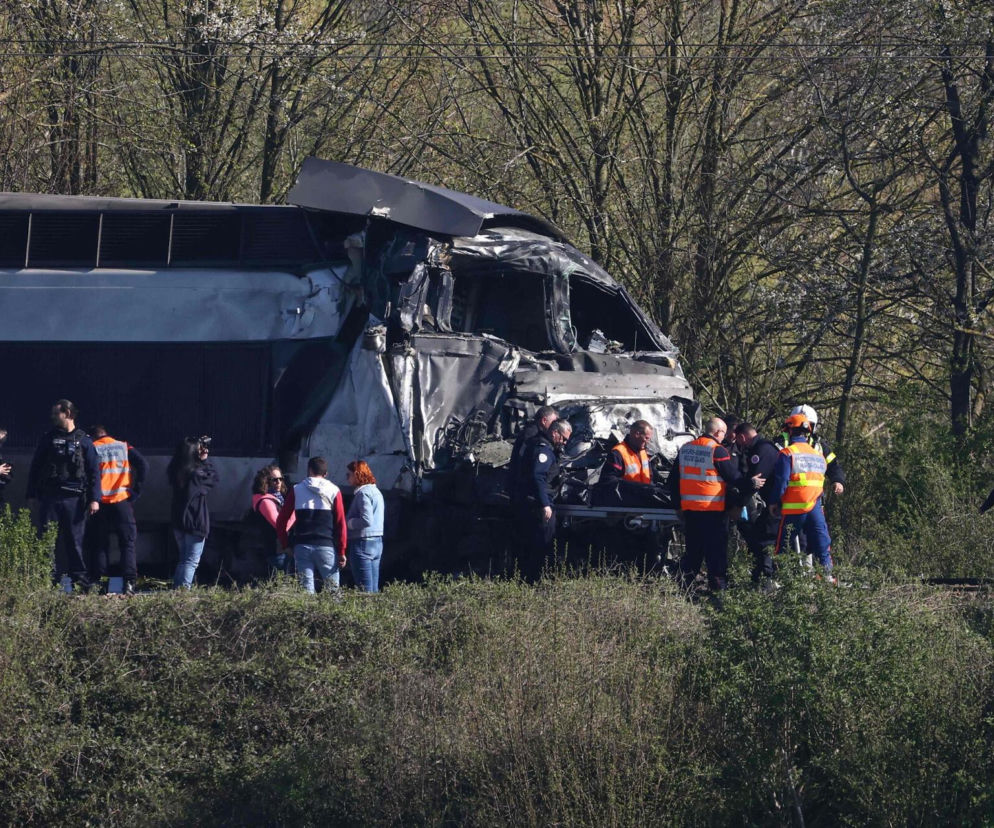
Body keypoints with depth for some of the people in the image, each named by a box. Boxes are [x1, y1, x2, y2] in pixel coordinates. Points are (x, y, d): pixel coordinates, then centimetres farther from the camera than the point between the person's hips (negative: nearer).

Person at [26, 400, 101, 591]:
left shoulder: (83, 440, 6)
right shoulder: (49, 438, 12)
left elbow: (93, 472, 4)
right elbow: (35, 466, 14)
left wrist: (94, 499, -5)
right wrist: (31, 494, 7)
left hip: (74, 499, -2)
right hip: (50, 498, 2)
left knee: (75, 540, -2)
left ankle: (81, 581, 1)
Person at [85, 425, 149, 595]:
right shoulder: (124, 447, 9)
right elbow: (143, 465, -3)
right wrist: (136, 490, 0)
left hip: (99, 503, 0)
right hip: (122, 502, 0)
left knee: (98, 545, 8)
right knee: (127, 544, 3)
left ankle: (96, 582, 3)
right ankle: (129, 583, -9)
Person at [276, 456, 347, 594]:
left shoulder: (296, 490, 6)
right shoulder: (334, 491, 3)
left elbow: (281, 521, 4)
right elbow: (341, 523, -1)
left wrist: (285, 545, 12)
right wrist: (341, 551, 2)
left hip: (302, 546, 1)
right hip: (326, 546, -1)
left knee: (306, 589, 1)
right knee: (333, 589, 1)